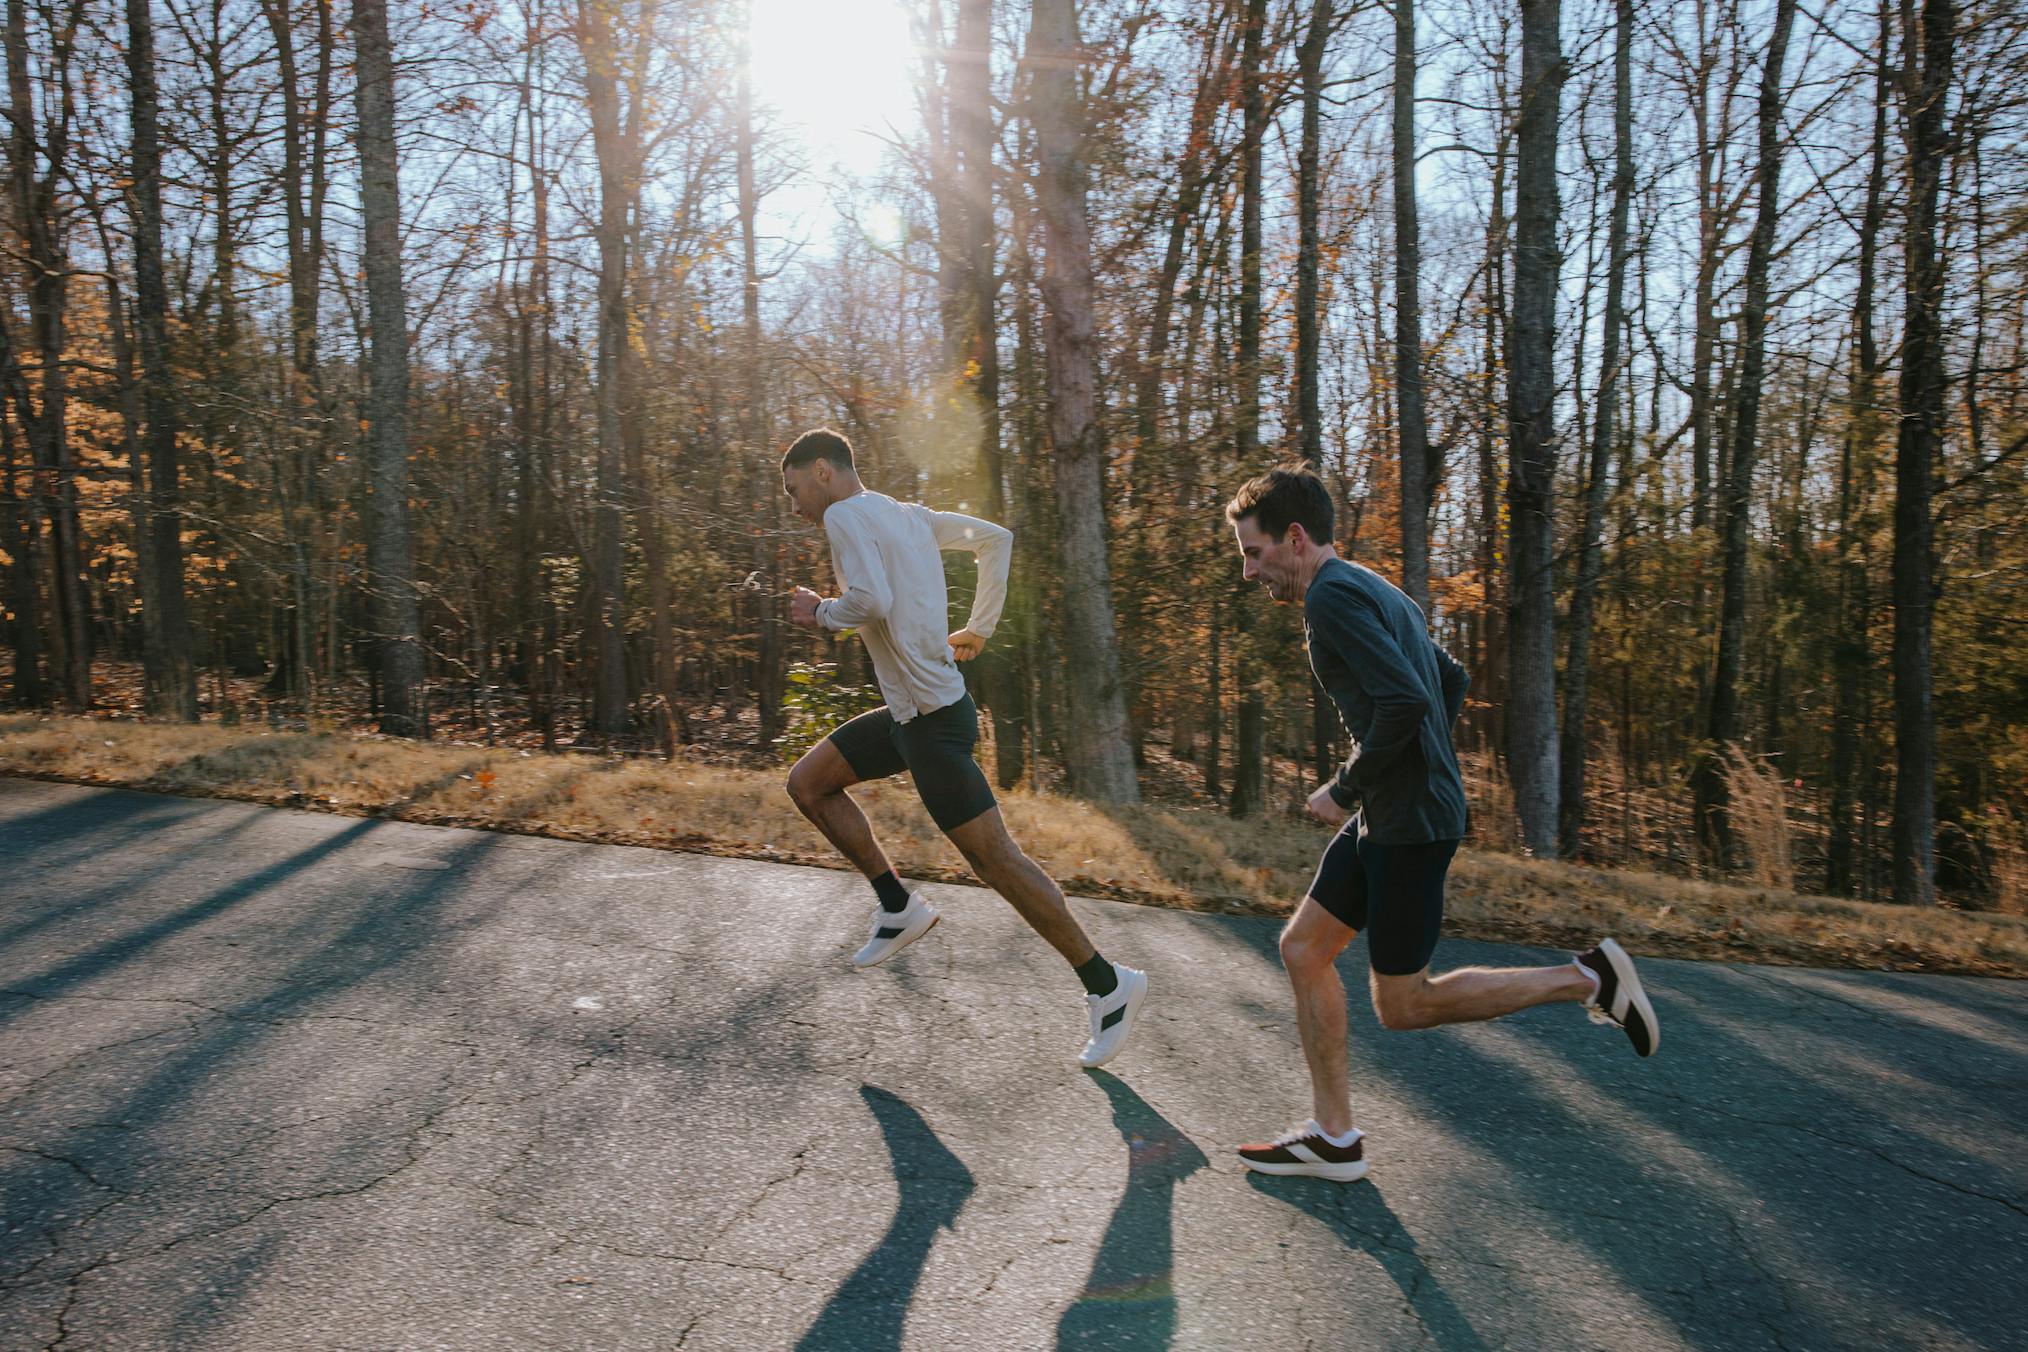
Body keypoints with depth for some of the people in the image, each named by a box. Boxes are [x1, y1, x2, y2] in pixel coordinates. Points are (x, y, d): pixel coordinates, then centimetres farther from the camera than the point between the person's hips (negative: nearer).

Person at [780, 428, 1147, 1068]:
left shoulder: (846, 515, -10)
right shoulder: (907, 514, 16)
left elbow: (872, 601, -26)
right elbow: (996, 538, 22)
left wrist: (820, 612, -5)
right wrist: (978, 629, 19)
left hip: (934, 719, -10)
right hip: (909, 710, 10)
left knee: (995, 860, -4)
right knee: (808, 783, 15)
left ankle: (1108, 985, 5)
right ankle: (899, 906, 17)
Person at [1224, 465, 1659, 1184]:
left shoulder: (1333, 595, -16)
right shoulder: (1376, 590, 15)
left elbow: (1404, 702, -27)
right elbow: (1452, 681, 23)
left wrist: (1345, 789, -15)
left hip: (1411, 822, -10)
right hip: (1386, 817, 10)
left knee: (1401, 1005, 2)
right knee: (1303, 949, 10)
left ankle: (1584, 979, 10)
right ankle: (1333, 1137, 16)